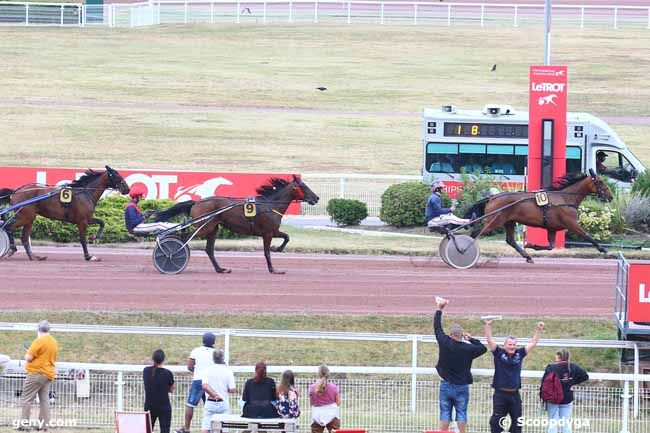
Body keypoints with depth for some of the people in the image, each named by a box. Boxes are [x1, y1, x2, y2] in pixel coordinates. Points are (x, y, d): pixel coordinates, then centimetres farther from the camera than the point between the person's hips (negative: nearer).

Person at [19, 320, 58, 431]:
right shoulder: (54, 342, 12)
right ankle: (44, 424, 4)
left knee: (27, 398, -5)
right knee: (44, 400, 8)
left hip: (36, 373, -8)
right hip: (49, 374, 8)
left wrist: (27, 354, 6)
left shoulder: (39, 341, -14)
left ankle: (24, 423, -11)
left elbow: (28, 357, -15)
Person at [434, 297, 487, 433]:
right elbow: (483, 348, 8)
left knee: (445, 413, 5)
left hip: (446, 386, 0)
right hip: (462, 387, 0)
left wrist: (439, 309, 15)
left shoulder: (445, 343, -9)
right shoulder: (468, 349, -10)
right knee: (461, 413, 4)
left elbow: (437, 327, 3)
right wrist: (471, 339, 15)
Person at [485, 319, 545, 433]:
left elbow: (533, 343, 12)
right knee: (496, 421, -2)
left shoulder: (519, 354, 7)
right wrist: (488, 326, -18)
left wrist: (539, 330, 5)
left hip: (515, 394, 3)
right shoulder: (499, 353, -1)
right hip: (500, 394, -3)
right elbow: (490, 340, -8)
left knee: (517, 422, 7)